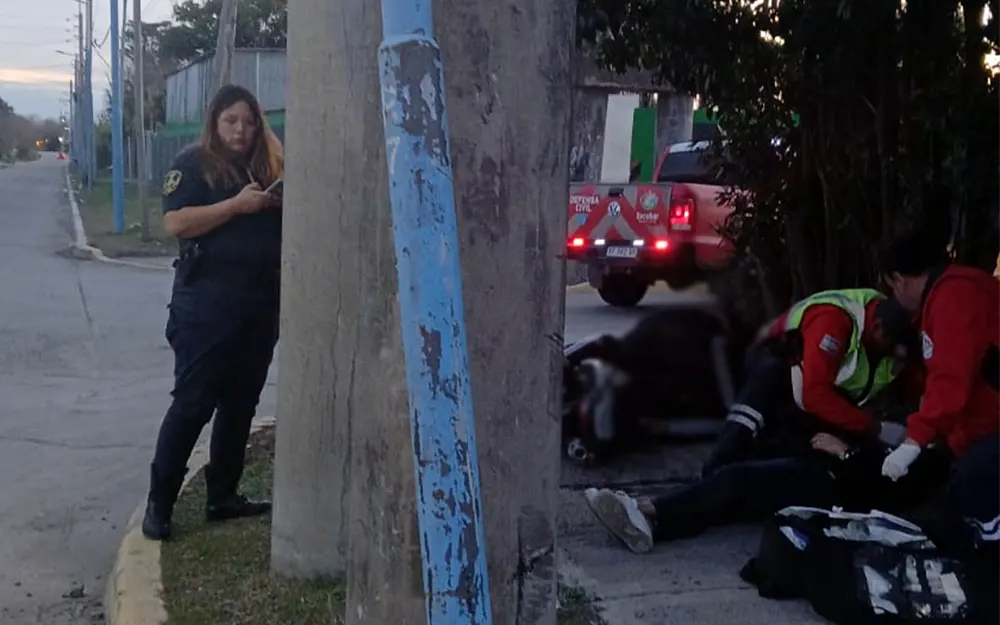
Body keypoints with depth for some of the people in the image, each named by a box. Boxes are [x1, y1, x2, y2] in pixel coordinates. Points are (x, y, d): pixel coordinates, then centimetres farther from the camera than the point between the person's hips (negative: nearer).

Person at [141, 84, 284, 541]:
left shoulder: (271, 166, 14)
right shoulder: (193, 164, -2)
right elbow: (175, 223, -15)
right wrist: (238, 204, -19)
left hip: (260, 300, 6)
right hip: (206, 301, -6)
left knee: (241, 402, 10)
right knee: (193, 402, -6)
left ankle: (223, 496, 20)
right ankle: (159, 503, 2)